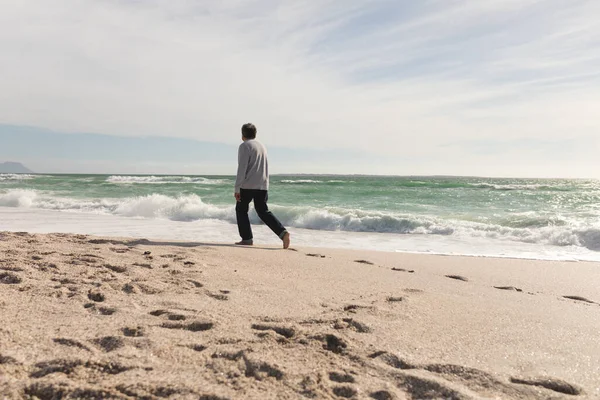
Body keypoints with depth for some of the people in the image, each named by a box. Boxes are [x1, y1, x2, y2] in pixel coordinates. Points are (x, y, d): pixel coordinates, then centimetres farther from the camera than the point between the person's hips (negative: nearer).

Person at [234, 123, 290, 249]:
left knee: (241, 210, 10)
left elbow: (242, 168, -14)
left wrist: (237, 189, -14)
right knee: (263, 211, 10)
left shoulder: (244, 146, -6)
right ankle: (282, 232, -7)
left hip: (247, 186, -6)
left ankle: (247, 239, 7)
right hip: (263, 185, 7)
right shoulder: (262, 146, 18)